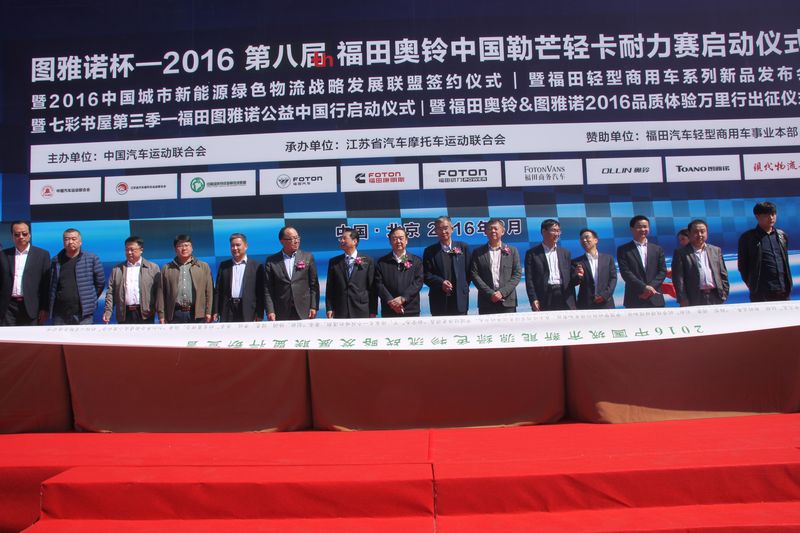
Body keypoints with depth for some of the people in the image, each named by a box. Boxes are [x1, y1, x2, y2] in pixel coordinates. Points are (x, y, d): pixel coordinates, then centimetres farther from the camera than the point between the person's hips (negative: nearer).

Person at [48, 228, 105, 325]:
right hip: (59, 314, 3)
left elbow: (100, 282, 5)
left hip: (83, 314, -3)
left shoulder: (92, 259, 0)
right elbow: (51, 285, 15)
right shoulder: (56, 261, 9)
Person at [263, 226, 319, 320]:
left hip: (304, 312, 0)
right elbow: (268, 289, 3)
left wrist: (314, 307, -2)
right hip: (281, 313, 0)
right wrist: (270, 311, -6)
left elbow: (314, 285, 5)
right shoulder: (271, 261, 5)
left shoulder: (308, 257, 7)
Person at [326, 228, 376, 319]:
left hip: (362, 311, -1)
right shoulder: (334, 262, 10)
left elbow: (372, 287, 3)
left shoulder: (368, 261, 4)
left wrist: (373, 311, -1)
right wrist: (329, 308, 0)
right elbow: (330, 288, 9)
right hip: (340, 312, 1)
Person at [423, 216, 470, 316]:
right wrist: (440, 282, -13)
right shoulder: (430, 251, 6)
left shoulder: (463, 247, 10)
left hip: (460, 300, 1)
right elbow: (426, 275, 1)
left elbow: (468, 271, 10)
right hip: (439, 301, -1)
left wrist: (464, 287, 2)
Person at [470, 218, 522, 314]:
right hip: (486, 303, 0)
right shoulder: (478, 253, 8)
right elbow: (474, 275, 1)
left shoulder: (512, 251, 10)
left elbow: (517, 274, 4)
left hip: (508, 302, 1)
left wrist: (502, 292, -9)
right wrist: (490, 293, -11)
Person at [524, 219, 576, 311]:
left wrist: (573, 303, 8)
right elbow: (529, 279, 0)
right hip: (544, 299, -3)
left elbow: (570, 278, 15)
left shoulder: (565, 253, 17)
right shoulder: (532, 253, 5)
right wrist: (533, 299, -11)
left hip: (564, 299, 3)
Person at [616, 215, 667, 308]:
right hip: (634, 300, -3)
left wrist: (651, 287, -9)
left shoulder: (658, 249, 15)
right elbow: (625, 272, -6)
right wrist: (644, 287, -17)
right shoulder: (623, 250, 4)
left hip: (655, 299, 3)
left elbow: (663, 271, 8)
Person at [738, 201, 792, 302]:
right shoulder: (748, 237, -2)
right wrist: (751, 284, 3)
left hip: (783, 290, 5)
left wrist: (788, 284, 15)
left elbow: (785, 261, 21)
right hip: (761, 292, -5)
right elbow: (742, 264, 3)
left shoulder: (782, 236, 14)